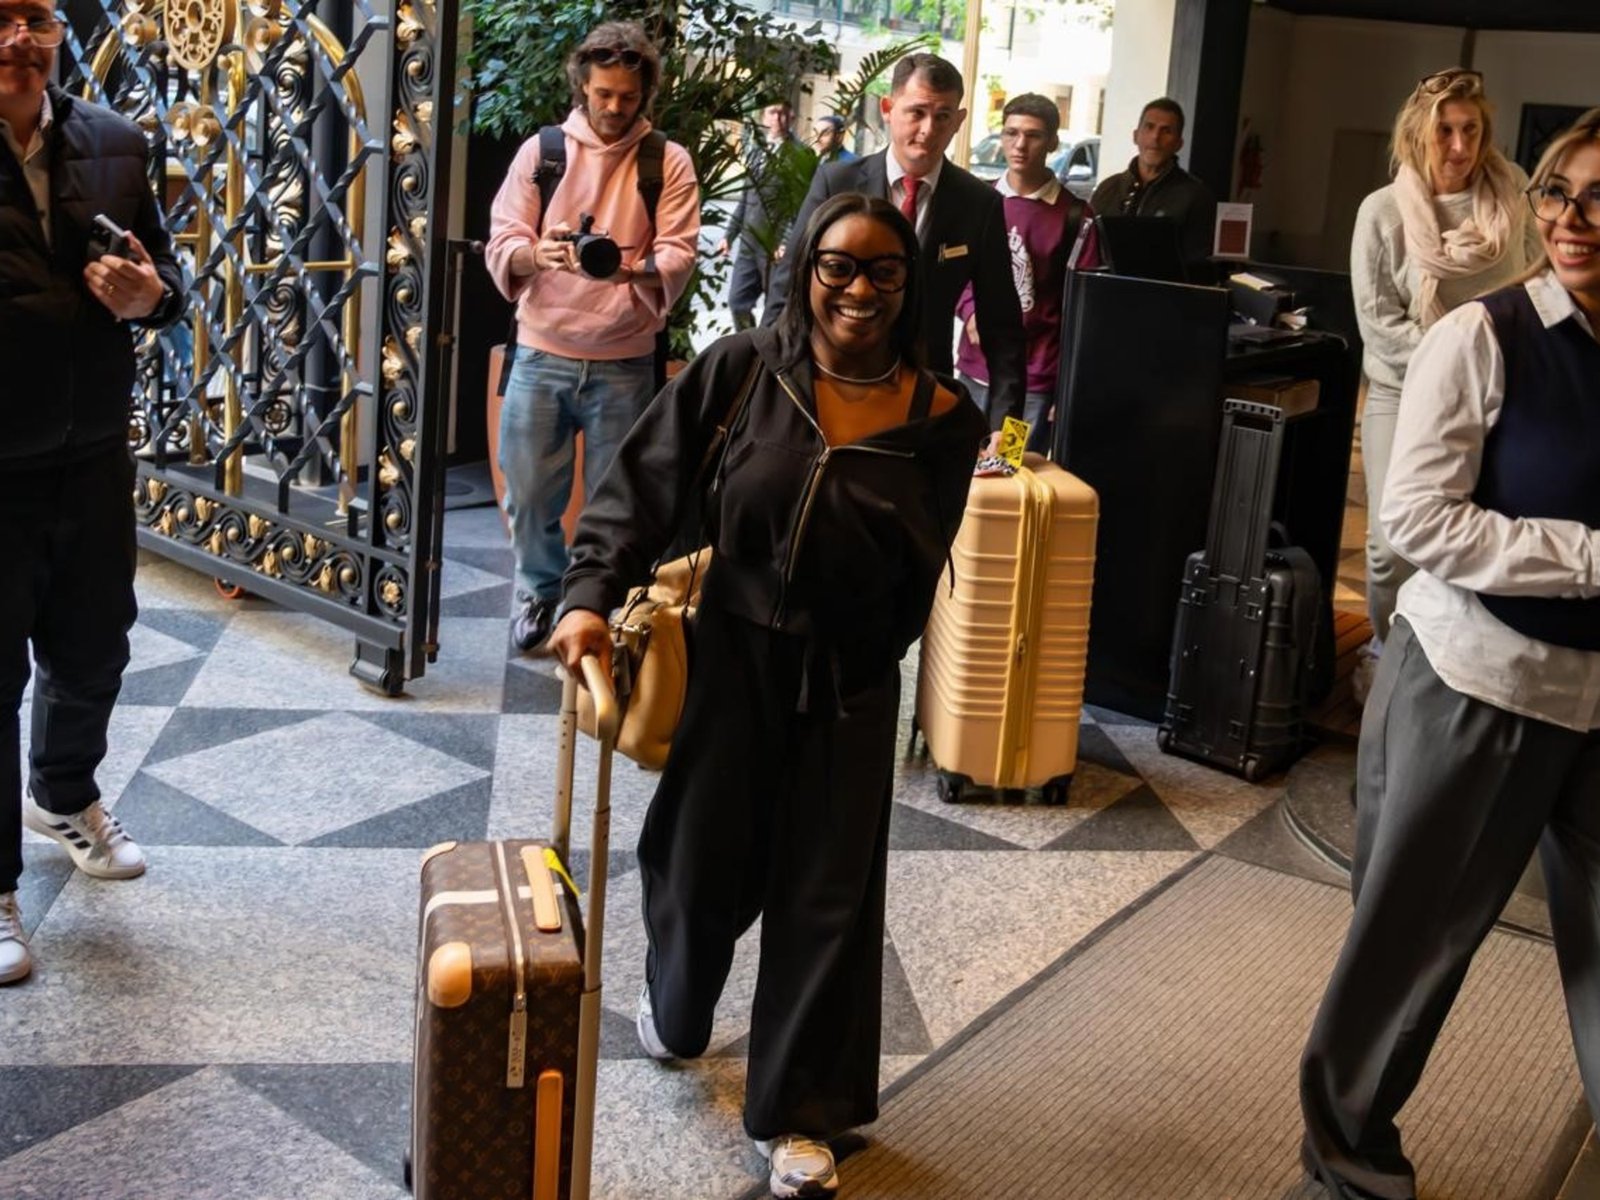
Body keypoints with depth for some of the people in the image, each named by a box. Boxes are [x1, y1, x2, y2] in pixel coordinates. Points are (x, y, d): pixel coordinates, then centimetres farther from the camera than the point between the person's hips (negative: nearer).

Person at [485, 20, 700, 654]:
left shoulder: (669, 162, 2)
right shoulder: (540, 150, 5)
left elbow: (678, 258, -6)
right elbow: (501, 245, 0)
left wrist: (629, 268, -27)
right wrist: (538, 254, -22)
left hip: (624, 364, -1)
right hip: (541, 355, 1)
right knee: (529, 491, 6)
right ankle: (539, 591, 31)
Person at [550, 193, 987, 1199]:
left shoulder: (940, 418, -5)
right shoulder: (743, 371, -7)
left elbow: (920, 569, 2)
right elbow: (644, 485, -7)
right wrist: (593, 597, -17)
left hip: (848, 684, 0)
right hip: (727, 659, 0)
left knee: (828, 895, 6)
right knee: (705, 863, 14)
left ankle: (802, 1113, 24)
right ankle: (676, 1012, 49)